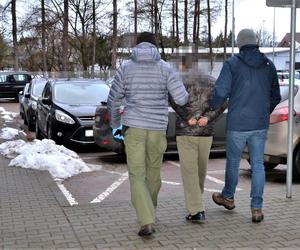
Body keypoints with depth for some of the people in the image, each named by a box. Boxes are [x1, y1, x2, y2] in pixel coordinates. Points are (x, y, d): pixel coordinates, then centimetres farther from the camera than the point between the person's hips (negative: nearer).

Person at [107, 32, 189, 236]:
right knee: (154, 171, 20)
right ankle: (149, 211, 38)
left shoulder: (126, 68, 3)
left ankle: (147, 222, -12)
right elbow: (182, 99, -5)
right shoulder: (165, 68, 1)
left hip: (133, 128, -1)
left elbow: (114, 100, 6)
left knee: (137, 176, 1)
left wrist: (115, 123, 24)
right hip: (158, 129, 1)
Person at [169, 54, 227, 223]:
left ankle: (196, 211, -9)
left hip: (185, 132, -4)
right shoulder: (211, 80, 11)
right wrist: (208, 118, -10)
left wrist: (187, 118, -15)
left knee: (189, 171, -2)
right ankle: (196, 201, 37)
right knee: (201, 169, 19)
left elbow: (174, 99, -20)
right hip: (206, 133, 4)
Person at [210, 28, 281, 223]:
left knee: (233, 161, 15)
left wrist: (210, 109, 2)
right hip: (260, 124, 3)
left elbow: (221, 92, -15)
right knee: (258, 164, 8)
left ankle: (228, 197, 35)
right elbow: (276, 97, 12)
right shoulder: (269, 65, 6)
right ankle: (257, 208, 6)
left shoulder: (232, 64, -6)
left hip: (237, 124, -3)